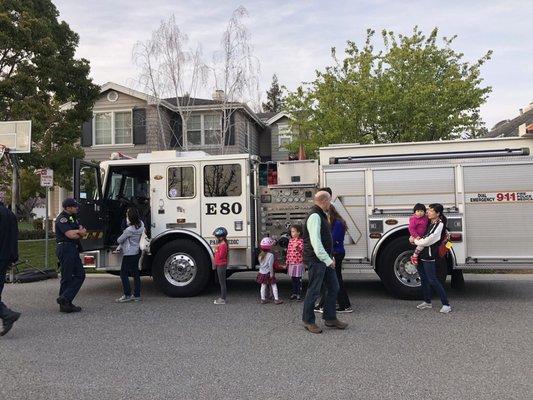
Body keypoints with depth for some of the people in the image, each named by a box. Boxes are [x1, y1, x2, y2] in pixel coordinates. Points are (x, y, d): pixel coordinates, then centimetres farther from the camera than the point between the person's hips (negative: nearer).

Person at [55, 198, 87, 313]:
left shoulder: (73, 217, 18)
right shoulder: (62, 219, -11)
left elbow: (83, 232, 12)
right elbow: (70, 235, -21)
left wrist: (76, 232, -10)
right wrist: (79, 232, -1)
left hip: (74, 250, 10)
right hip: (66, 249, -10)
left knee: (80, 275, 8)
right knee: (67, 278, -5)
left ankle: (65, 299, 9)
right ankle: (64, 304, 1)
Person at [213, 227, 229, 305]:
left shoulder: (223, 245, -19)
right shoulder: (221, 244, 13)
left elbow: (220, 255, -22)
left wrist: (216, 252, -8)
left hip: (221, 265, -10)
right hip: (220, 265, 10)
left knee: (222, 282, -5)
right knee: (221, 282, 16)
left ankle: (223, 299, 0)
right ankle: (222, 297, 24)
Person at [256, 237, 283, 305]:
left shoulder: (260, 255, 3)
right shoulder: (271, 255, -17)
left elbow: (260, 264, 9)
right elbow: (270, 265, -19)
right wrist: (271, 273, -15)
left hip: (262, 273, 6)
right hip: (268, 273, -6)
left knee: (263, 286, 12)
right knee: (274, 286, 5)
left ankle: (263, 299, 15)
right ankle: (276, 299, 7)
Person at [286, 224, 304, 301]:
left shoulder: (300, 241, -9)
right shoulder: (291, 241, 10)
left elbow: (301, 250, -15)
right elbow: (288, 251, 14)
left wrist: (297, 247, -34)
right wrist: (287, 261, 14)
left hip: (298, 263, -6)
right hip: (291, 263, 6)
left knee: (298, 279, 0)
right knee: (293, 279, 12)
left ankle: (299, 294, 7)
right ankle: (294, 293, 22)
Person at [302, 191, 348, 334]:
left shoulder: (321, 215, 16)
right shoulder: (314, 216, -17)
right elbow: (315, 242, -24)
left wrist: (330, 258, 18)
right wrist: (327, 260, -24)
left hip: (325, 259, 10)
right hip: (316, 259, -10)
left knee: (333, 288, 13)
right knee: (314, 291, -1)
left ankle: (330, 318, 23)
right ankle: (308, 321, 12)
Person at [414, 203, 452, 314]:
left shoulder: (439, 225, -15)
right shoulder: (429, 222, 10)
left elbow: (427, 241, -19)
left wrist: (416, 241, -3)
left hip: (429, 256, -8)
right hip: (421, 254, 8)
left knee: (432, 280, -7)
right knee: (424, 278, 14)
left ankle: (446, 304, 0)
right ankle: (427, 302, 27)